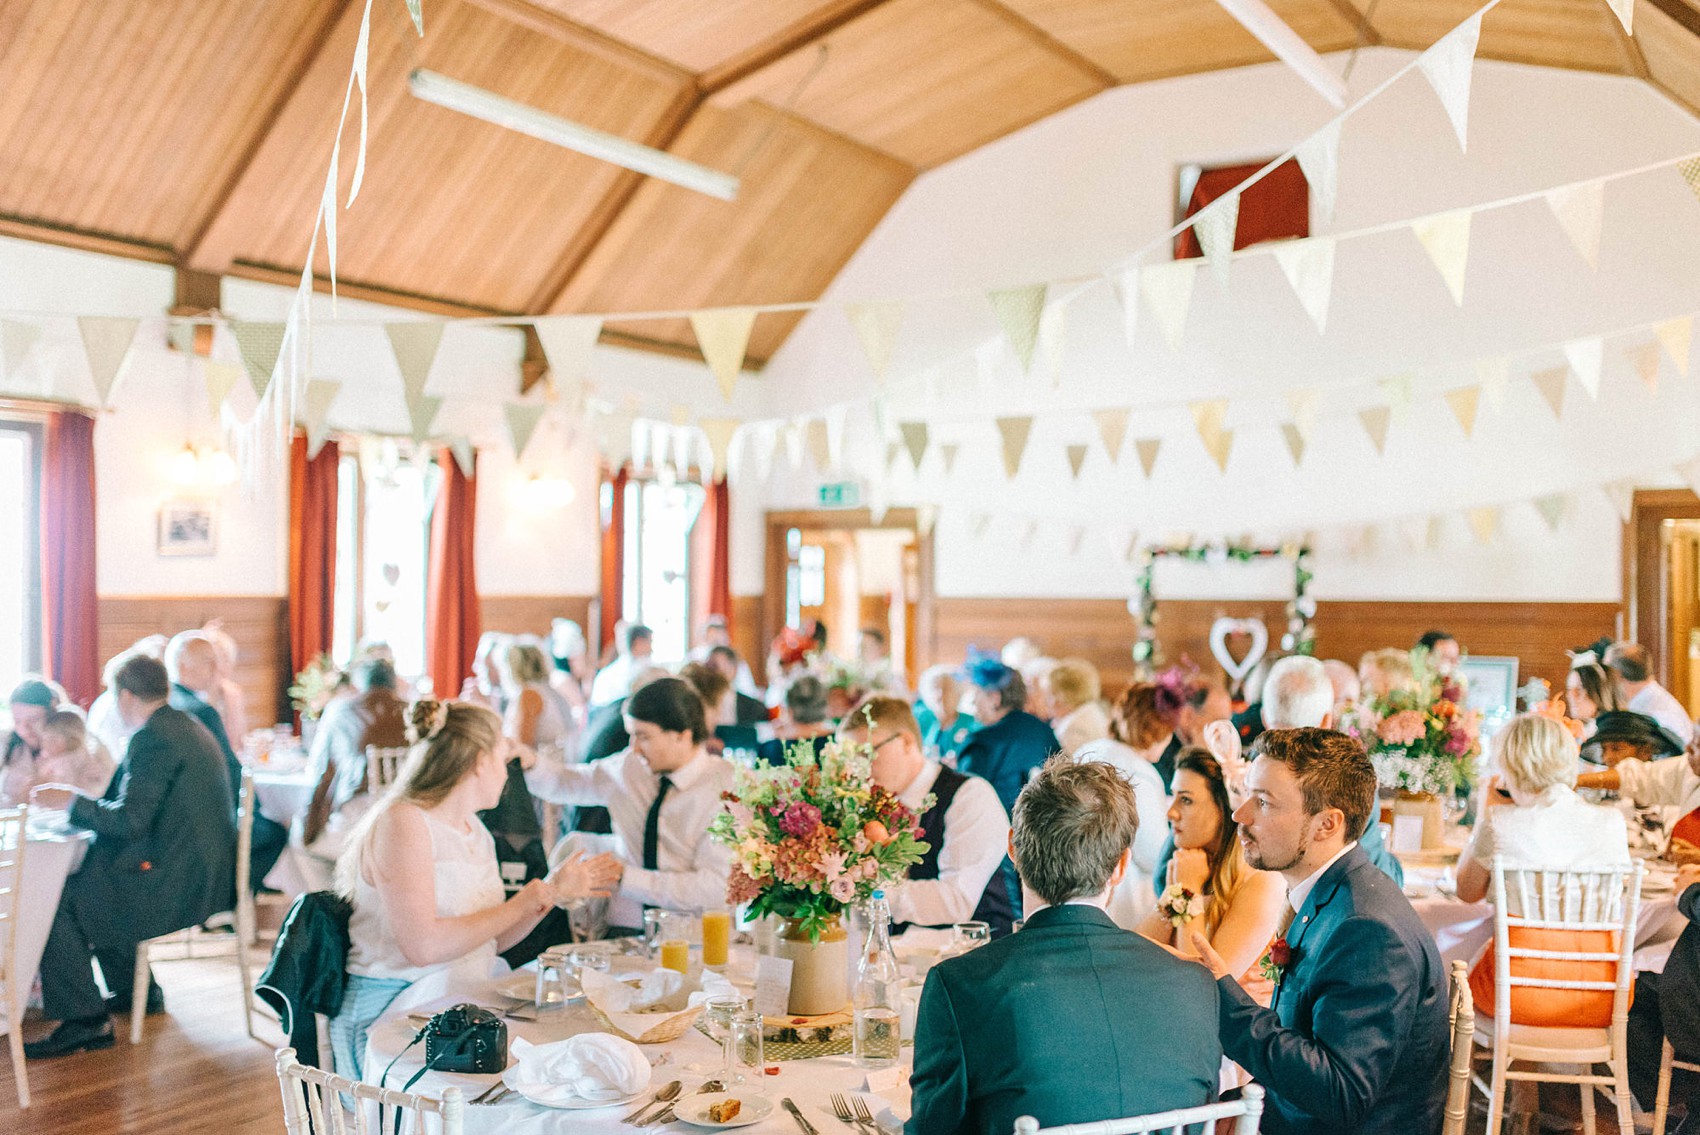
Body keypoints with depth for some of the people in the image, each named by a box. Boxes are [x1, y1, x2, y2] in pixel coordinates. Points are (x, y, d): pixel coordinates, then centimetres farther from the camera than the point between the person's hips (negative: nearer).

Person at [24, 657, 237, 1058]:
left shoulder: (152, 738, -16)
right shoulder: (187, 727, 15)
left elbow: (129, 820, -20)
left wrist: (71, 801, -6)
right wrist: (78, 802, 21)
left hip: (180, 884, -10)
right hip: (203, 875, 10)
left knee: (60, 900, -5)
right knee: (89, 873, 27)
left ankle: (84, 1021, -1)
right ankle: (135, 989, 33)